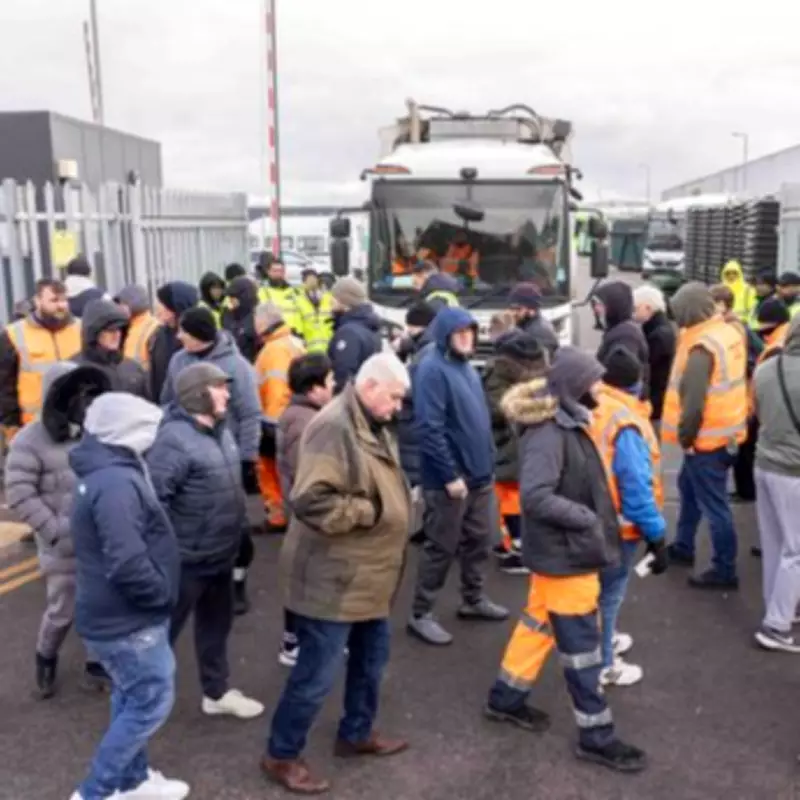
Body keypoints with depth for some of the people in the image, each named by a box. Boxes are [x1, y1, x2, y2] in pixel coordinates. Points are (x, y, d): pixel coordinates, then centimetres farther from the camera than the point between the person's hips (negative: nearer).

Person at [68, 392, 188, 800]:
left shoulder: (102, 474, 8)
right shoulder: (116, 483, -27)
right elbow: (127, 564, -33)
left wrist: (157, 592, 12)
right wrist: (163, 594, -16)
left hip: (117, 613, 10)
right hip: (128, 619, -10)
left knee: (131, 699, 22)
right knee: (152, 703, 2)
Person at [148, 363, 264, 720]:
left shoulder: (219, 430, 5)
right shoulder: (175, 440, -25)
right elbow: (153, 498, -28)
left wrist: (236, 526, 17)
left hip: (220, 554, 9)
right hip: (186, 558, -9)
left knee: (216, 625, 22)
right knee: (165, 628, 9)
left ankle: (217, 692, 39)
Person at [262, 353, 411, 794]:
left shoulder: (373, 426, 9)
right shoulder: (335, 427, -23)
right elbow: (310, 501, -30)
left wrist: (395, 505, 5)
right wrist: (370, 512, -22)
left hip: (366, 574, 10)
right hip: (334, 577, -10)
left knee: (371, 656, 22)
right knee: (318, 673, 1)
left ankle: (356, 733, 41)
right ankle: (281, 755, 20)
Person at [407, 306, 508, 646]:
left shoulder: (466, 367, 12)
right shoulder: (433, 369, -17)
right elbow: (430, 428, -23)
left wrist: (488, 462, 16)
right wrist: (450, 475, -22)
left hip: (480, 474, 9)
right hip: (450, 478, -8)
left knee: (479, 540, 18)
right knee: (441, 547, 1)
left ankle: (474, 600, 35)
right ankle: (421, 615, 14)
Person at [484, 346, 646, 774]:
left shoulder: (565, 422, 4)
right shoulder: (548, 432, -26)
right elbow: (535, 496, -32)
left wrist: (592, 517, 2)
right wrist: (587, 518, -24)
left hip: (563, 547, 10)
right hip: (564, 552, -10)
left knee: (539, 623, 22)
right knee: (580, 643, 4)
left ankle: (506, 698, 38)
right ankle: (596, 736, 19)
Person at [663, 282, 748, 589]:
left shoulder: (702, 347, -23)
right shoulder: (730, 333, 5)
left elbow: (693, 402, -25)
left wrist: (685, 437, -11)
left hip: (707, 437, -10)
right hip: (727, 430, 10)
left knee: (713, 504, 1)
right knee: (689, 487, 24)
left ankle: (724, 570, 12)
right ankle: (683, 547, 38)